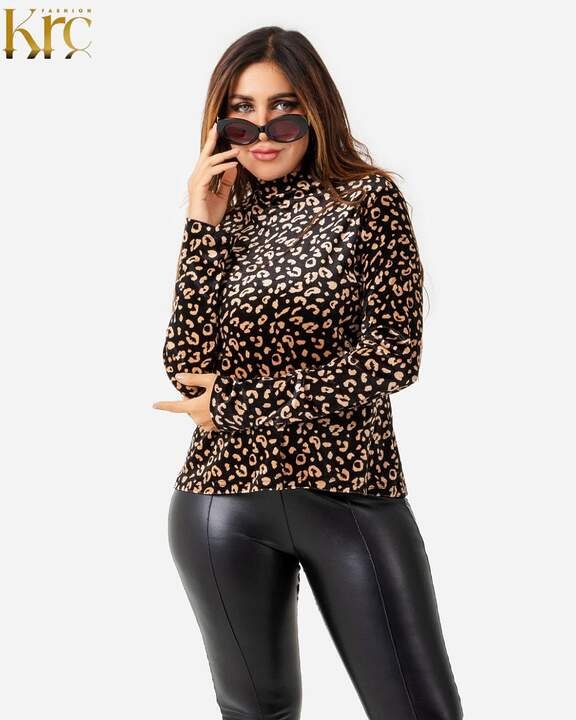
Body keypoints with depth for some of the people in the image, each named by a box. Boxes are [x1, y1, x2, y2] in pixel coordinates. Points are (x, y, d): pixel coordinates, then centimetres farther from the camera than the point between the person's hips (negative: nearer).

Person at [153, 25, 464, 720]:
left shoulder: (368, 199, 0)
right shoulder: (215, 219, 8)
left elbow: (394, 350, -11)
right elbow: (186, 366, -4)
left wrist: (234, 403, -10)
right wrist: (207, 228, -9)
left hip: (355, 489, -2)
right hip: (223, 498, 3)